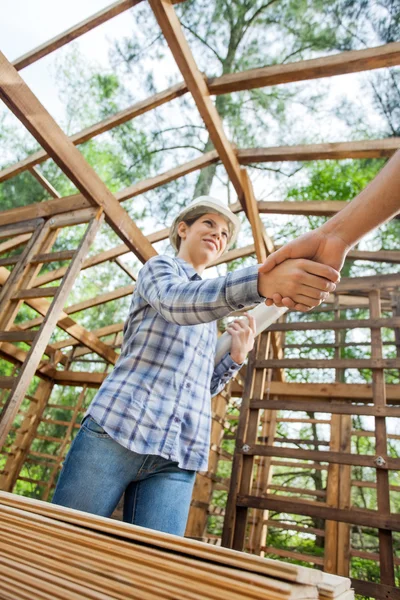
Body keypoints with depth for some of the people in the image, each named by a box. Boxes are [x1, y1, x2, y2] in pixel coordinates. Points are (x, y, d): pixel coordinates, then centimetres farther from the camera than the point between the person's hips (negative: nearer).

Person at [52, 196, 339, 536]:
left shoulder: (211, 316, 26)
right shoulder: (159, 267, 9)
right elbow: (176, 302, -19)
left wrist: (237, 356, 8)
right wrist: (262, 281, -36)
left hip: (179, 458, 5)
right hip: (119, 429, -5)